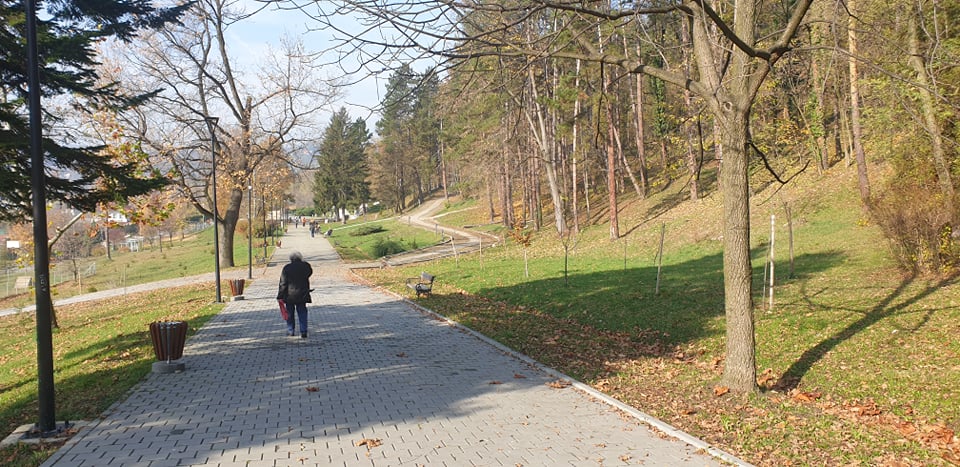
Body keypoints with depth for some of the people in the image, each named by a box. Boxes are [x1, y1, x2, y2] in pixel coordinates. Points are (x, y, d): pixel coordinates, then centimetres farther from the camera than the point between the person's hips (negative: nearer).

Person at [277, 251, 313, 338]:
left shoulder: (286, 268, -8)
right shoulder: (306, 266, -4)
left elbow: (283, 283, -7)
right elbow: (310, 273, 19)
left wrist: (280, 296, -3)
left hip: (289, 295, -1)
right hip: (302, 294, 1)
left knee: (290, 313, 14)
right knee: (302, 313, 7)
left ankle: (291, 331, 20)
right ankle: (303, 331, -3)